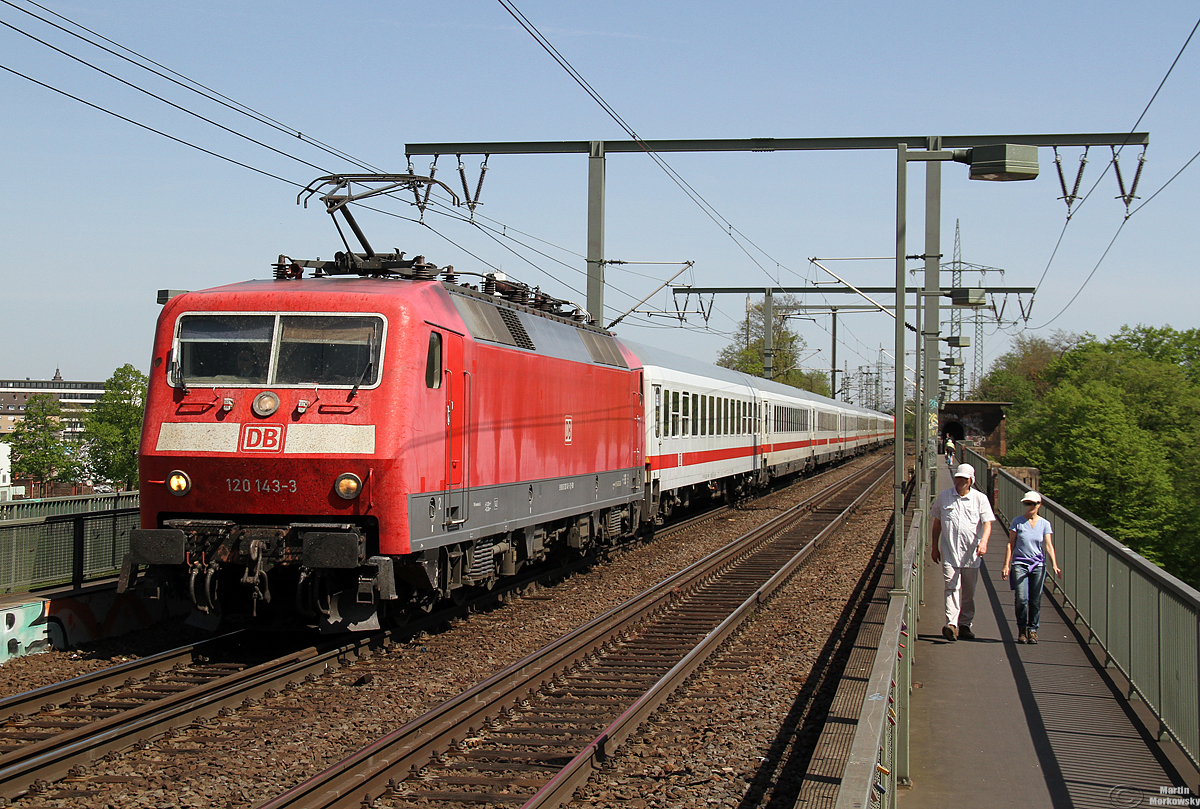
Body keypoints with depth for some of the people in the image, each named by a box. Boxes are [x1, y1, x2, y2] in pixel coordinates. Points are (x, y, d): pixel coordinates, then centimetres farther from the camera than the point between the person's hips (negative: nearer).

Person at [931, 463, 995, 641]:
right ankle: (951, 624, -22)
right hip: (949, 552, -1)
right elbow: (937, 522, 15)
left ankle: (965, 625, 19)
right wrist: (935, 547, 13)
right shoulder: (943, 496, 7)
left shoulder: (980, 498, 3)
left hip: (971, 553, 1)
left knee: (969, 591, 8)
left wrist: (983, 541, -23)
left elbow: (987, 523, -5)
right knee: (952, 587, -13)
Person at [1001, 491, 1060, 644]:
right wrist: (1006, 565, 0)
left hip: (1038, 566, 1)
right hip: (1020, 564, -1)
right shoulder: (1018, 522, 4)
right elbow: (1010, 545, 5)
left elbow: (1048, 546, 0)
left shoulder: (1044, 524, 7)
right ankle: (1022, 629, 6)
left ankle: (1033, 630, 12)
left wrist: (1054, 565, -13)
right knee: (1021, 599, -11)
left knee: (1035, 601, -1)